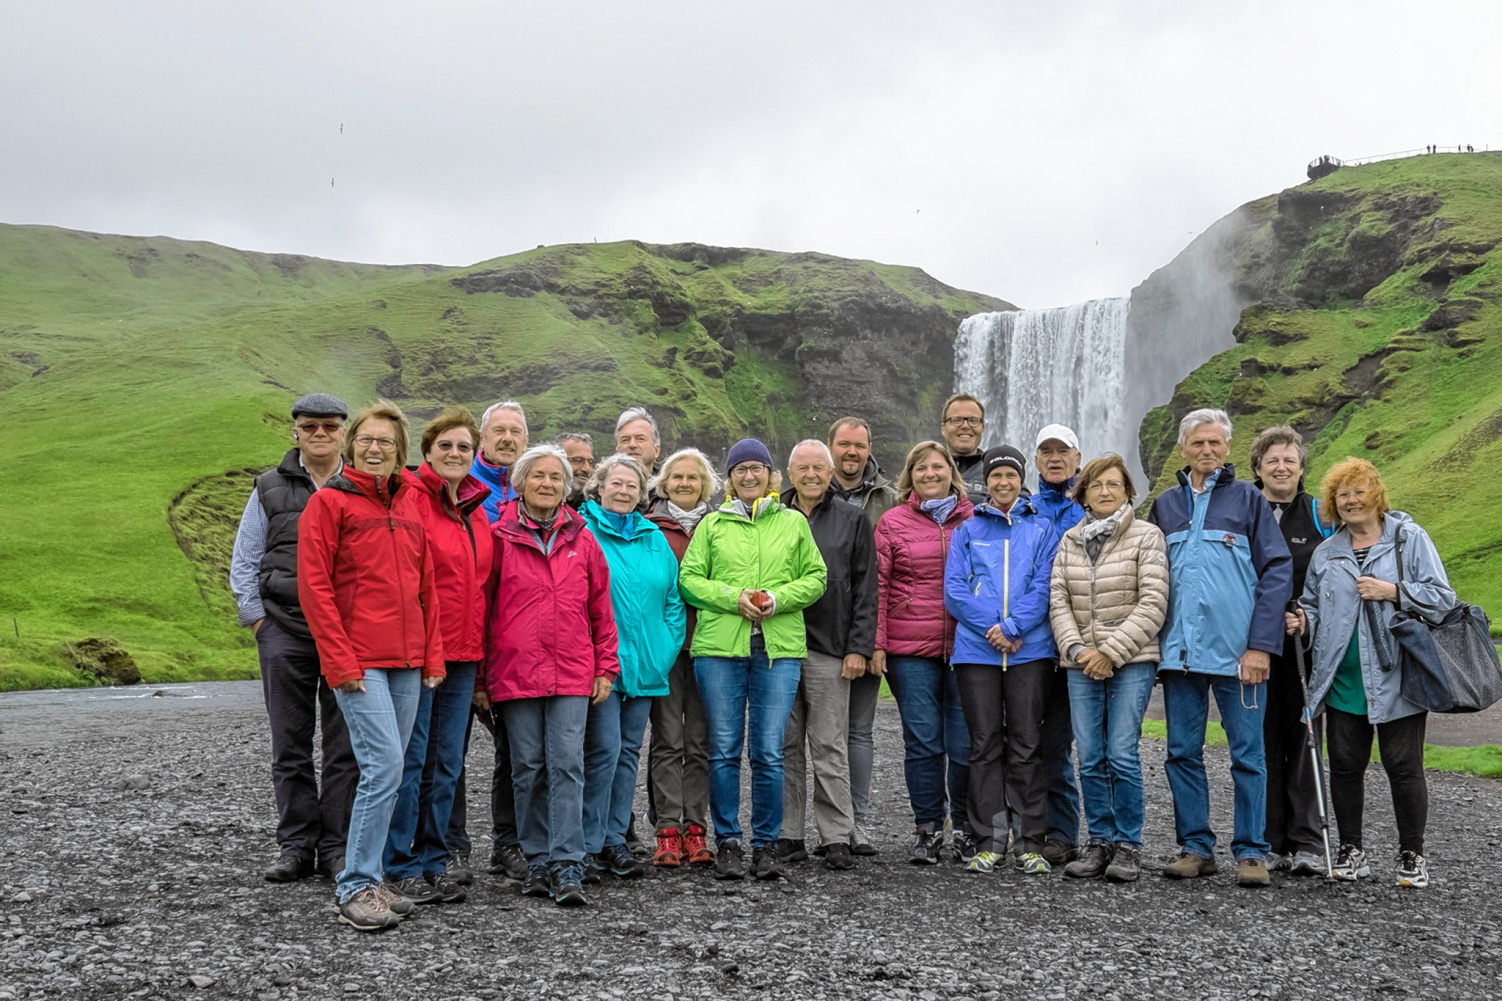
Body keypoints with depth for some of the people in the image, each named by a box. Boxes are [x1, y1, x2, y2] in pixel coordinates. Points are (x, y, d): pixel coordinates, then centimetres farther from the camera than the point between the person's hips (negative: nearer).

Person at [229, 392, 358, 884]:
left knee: (345, 746, 1)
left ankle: (336, 846, 10)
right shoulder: (270, 489, 10)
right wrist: (257, 620, 4)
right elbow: (244, 563, 13)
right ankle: (296, 844, 14)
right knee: (290, 745, 5)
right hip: (285, 631, 1)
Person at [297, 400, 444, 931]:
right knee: (384, 765, -14)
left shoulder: (411, 502, 14)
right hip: (358, 659, -6)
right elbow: (314, 586, -7)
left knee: (386, 770, 9)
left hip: (407, 660, 6)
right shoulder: (329, 501, -2)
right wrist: (340, 661, -12)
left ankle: (363, 879, 20)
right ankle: (357, 887, -4)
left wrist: (432, 654, 11)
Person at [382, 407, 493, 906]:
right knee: (410, 760, -1)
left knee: (446, 764, 11)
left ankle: (434, 861, 21)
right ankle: (401, 867, 8)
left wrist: (479, 653, 15)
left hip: (462, 656, 7)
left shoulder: (477, 511, 15)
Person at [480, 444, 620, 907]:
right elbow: (482, 605, 5)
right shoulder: (499, 537, 3)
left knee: (567, 765, -6)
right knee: (528, 767, 5)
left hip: (572, 675, 1)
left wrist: (606, 667, 8)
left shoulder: (582, 539, 9)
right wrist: (479, 672, 3)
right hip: (515, 673, 0)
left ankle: (567, 867, -5)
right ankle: (539, 863, 16)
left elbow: (601, 608, 12)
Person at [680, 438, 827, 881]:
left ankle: (765, 843, 12)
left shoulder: (794, 523, 12)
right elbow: (689, 579, 6)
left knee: (769, 753, -1)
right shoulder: (712, 525, 11)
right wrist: (734, 597, -9)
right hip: (719, 647, 0)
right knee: (724, 751, 2)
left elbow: (815, 578, 10)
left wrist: (778, 598, -7)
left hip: (779, 649, 0)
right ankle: (728, 842, 13)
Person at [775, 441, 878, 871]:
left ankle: (837, 837, 3)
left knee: (830, 747, -2)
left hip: (829, 650, -2)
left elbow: (865, 590, 5)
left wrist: (859, 647, -3)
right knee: (785, 747, 5)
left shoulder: (852, 519, 8)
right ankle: (788, 836, 12)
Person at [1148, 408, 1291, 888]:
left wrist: (1260, 644, -10)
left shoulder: (1248, 499, 3)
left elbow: (1278, 571, -2)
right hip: (1179, 648, 4)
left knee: (1247, 753, 1)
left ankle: (1251, 852, 8)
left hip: (1237, 650, -4)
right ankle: (1196, 847, 16)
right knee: (1182, 751, 6)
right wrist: (1153, 640, 6)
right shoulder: (1165, 505, 13)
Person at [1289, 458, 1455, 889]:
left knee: (1403, 766, 1)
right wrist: (1304, 621, 1)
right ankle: (1351, 851, 19)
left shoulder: (1410, 539, 1)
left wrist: (1392, 591, -16)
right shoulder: (1325, 553, 12)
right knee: (1345, 765, 7)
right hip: (1343, 681, 4)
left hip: (1397, 679, -4)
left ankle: (1412, 856, 14)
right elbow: (1312, 606, 22)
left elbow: (1442, 597, -4)